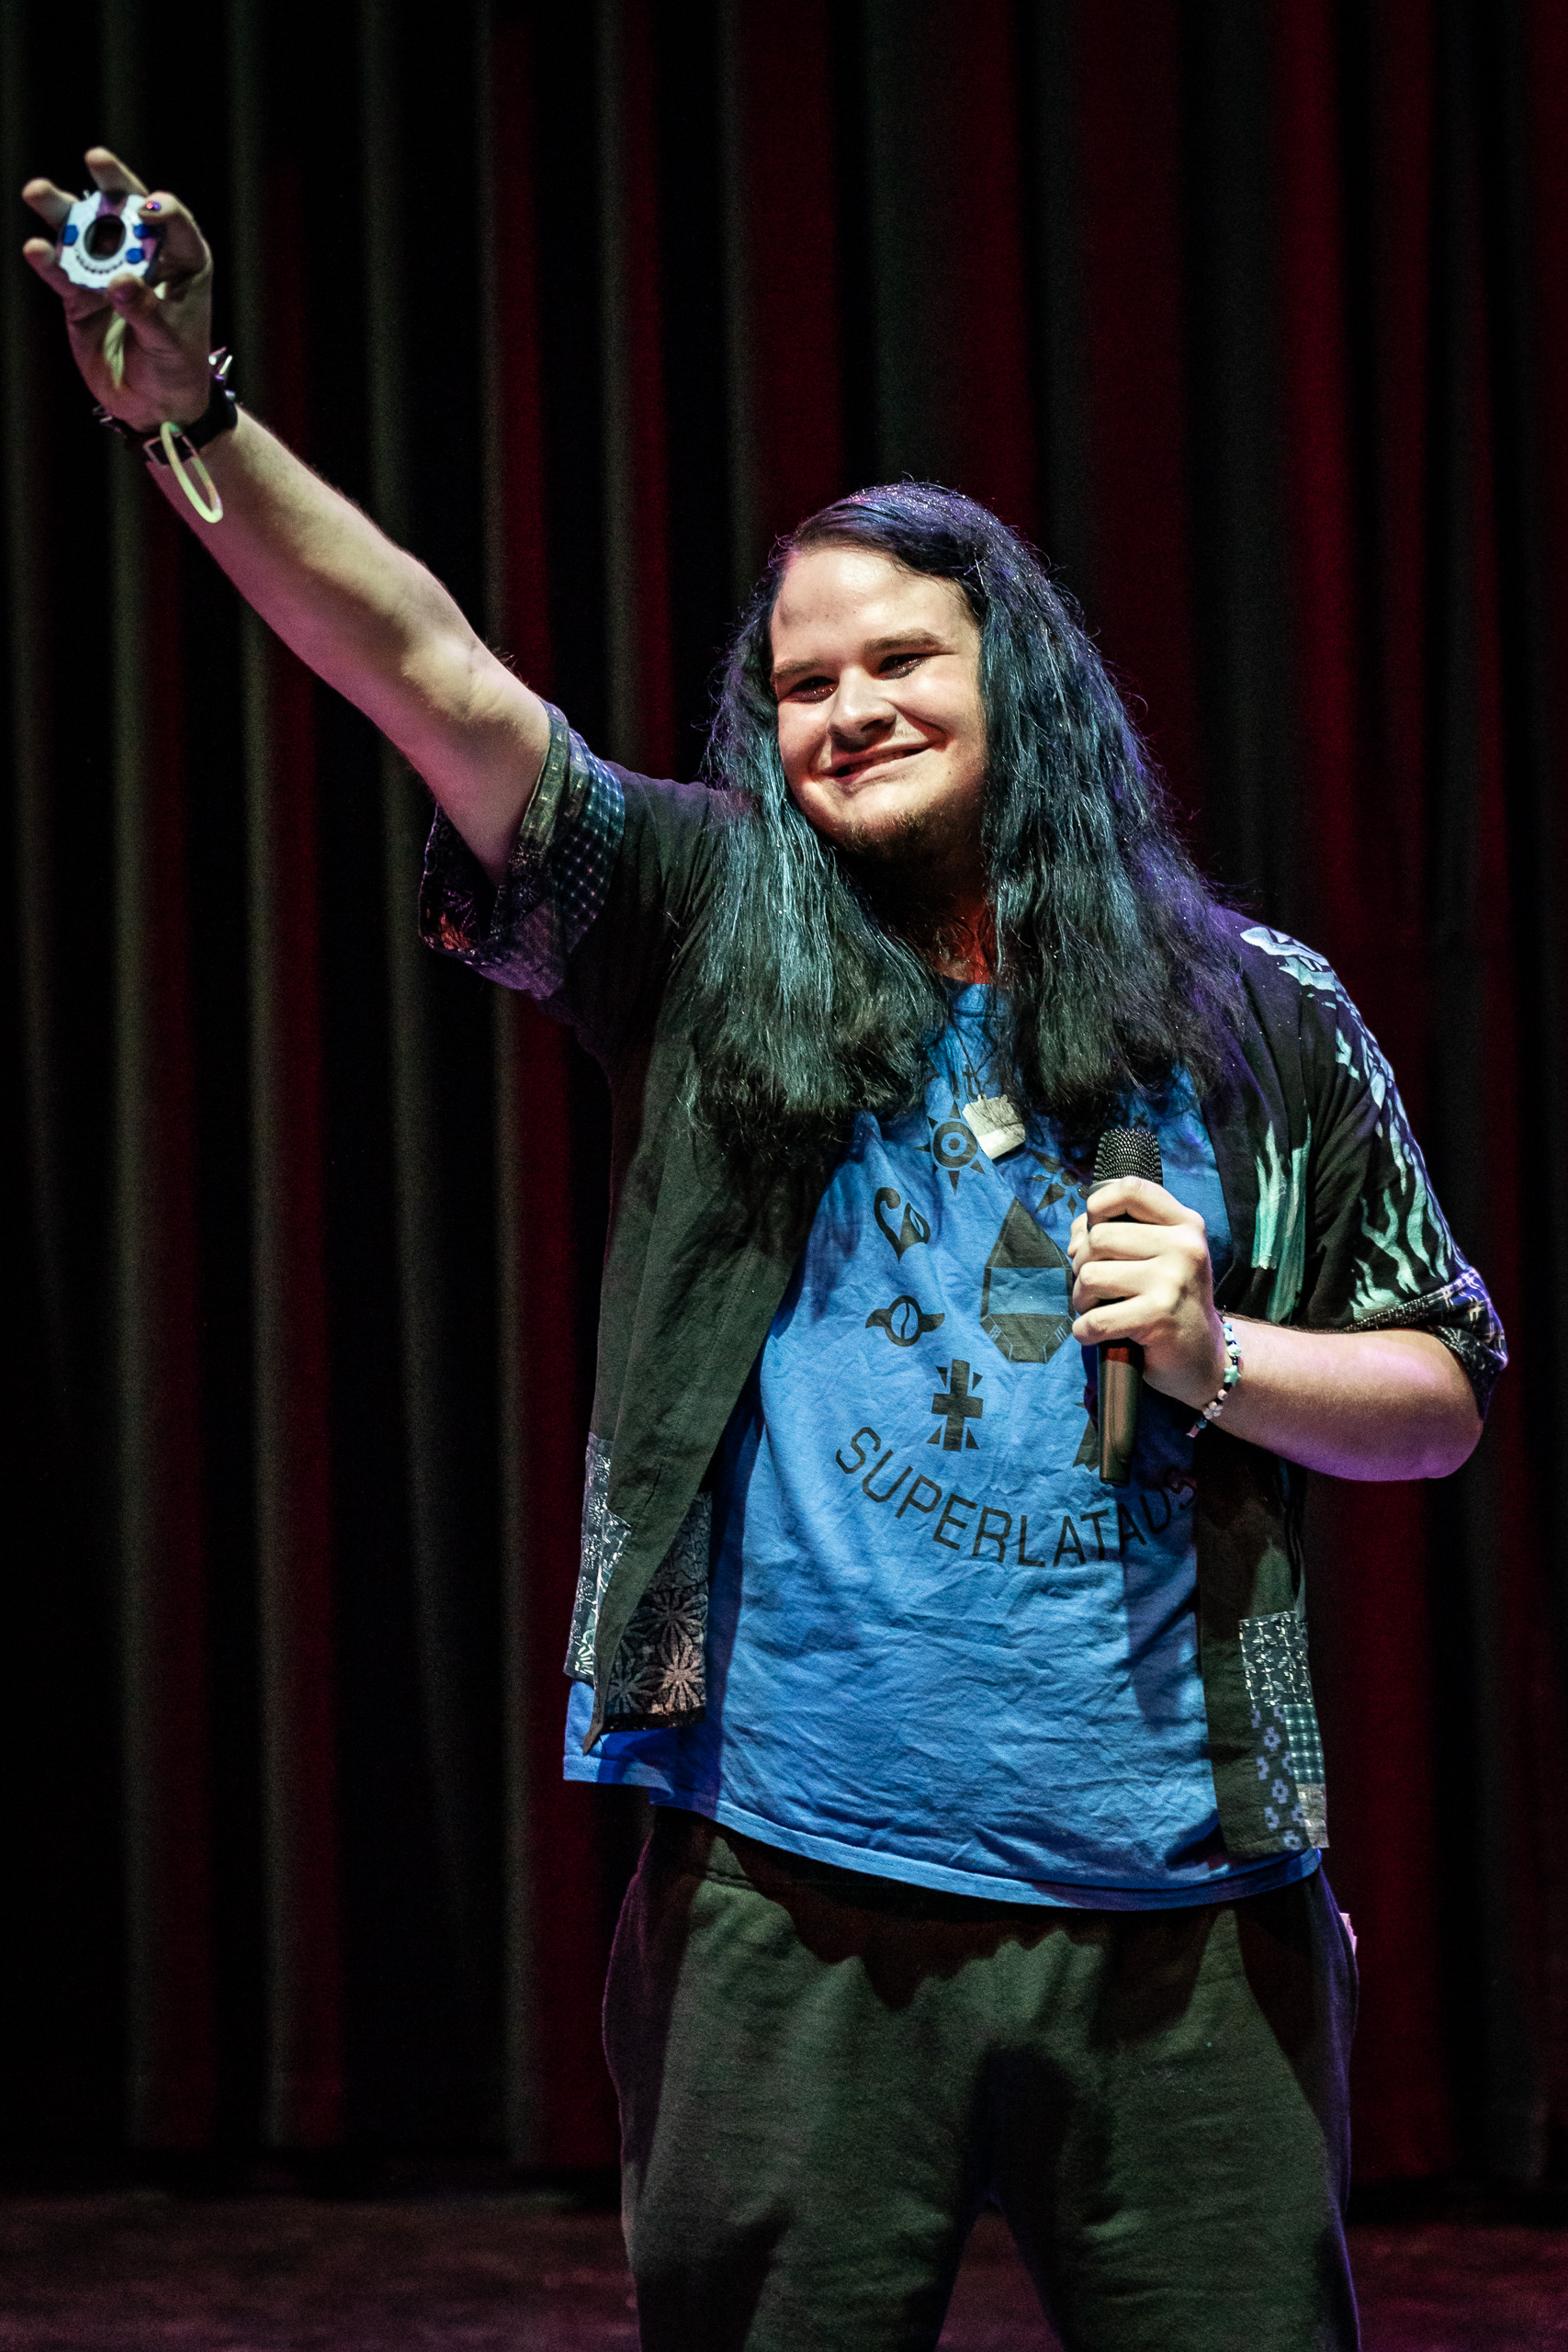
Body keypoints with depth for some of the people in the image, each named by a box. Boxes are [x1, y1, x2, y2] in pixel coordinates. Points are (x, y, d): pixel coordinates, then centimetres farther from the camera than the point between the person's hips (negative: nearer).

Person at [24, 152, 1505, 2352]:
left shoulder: (1252, 1018, 8)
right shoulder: (714, 940, 6)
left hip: (1172, 1912, 1)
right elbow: (430, 670, -6)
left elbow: (1441, 1401, 12)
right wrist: (191, 418, -17)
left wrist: (1219, 1355, -7)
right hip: (794, 1905, 0)